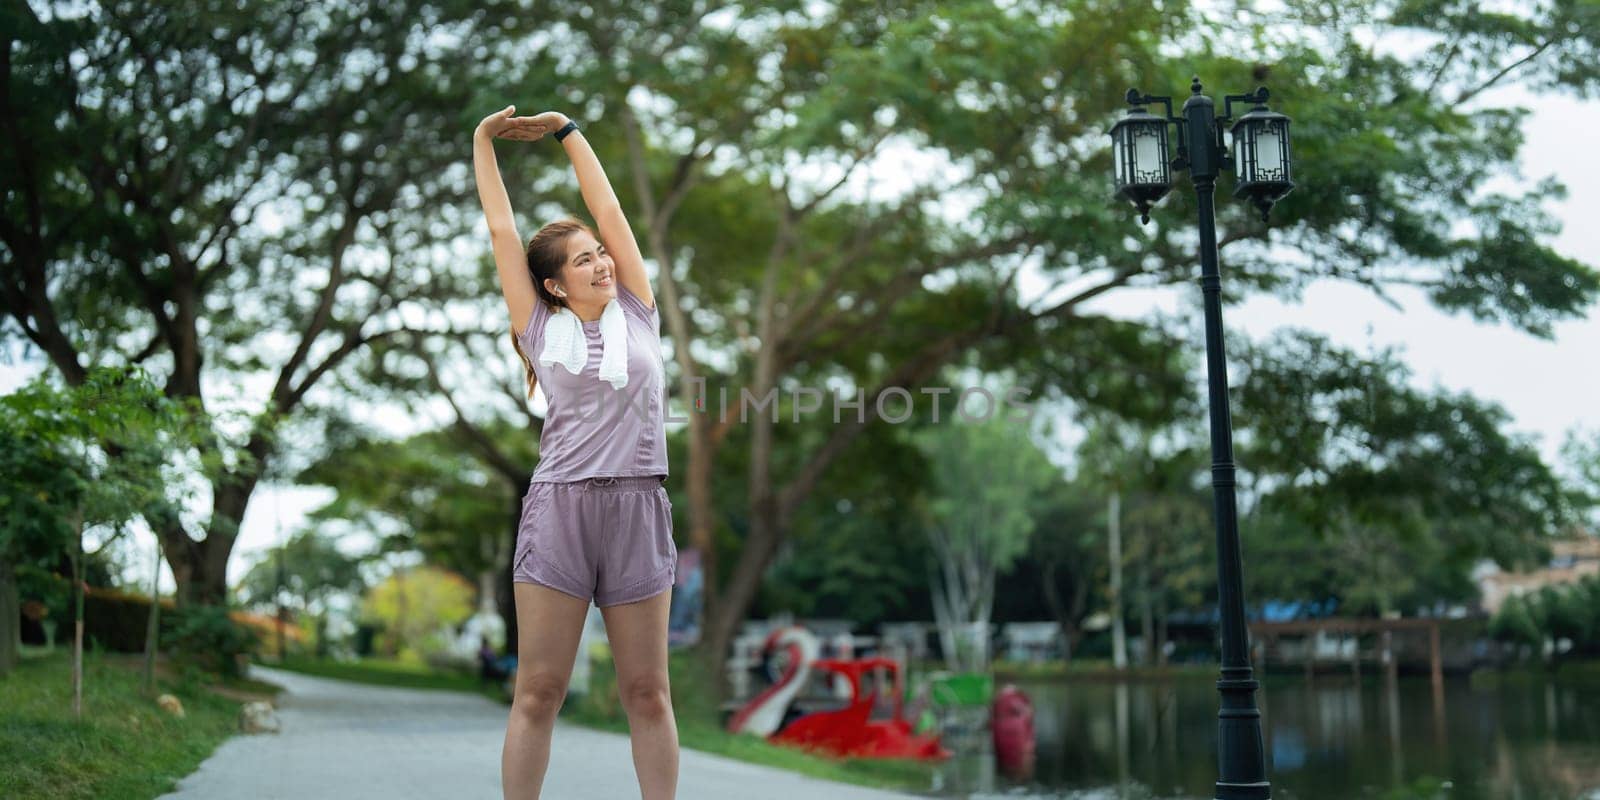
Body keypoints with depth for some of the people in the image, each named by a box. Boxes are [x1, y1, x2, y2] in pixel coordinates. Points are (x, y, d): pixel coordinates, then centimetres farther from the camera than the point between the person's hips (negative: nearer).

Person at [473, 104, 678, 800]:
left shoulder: (637, 314, 11)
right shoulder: (542, 329, 8)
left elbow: (609, 210, 13)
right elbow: (501, 230, 10)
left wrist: (564, 130, 17)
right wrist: (482, 142, 14)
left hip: (638, 509, 2)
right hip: (559, 507, -1)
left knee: (647, 691, 5)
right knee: (538, 690, -1)